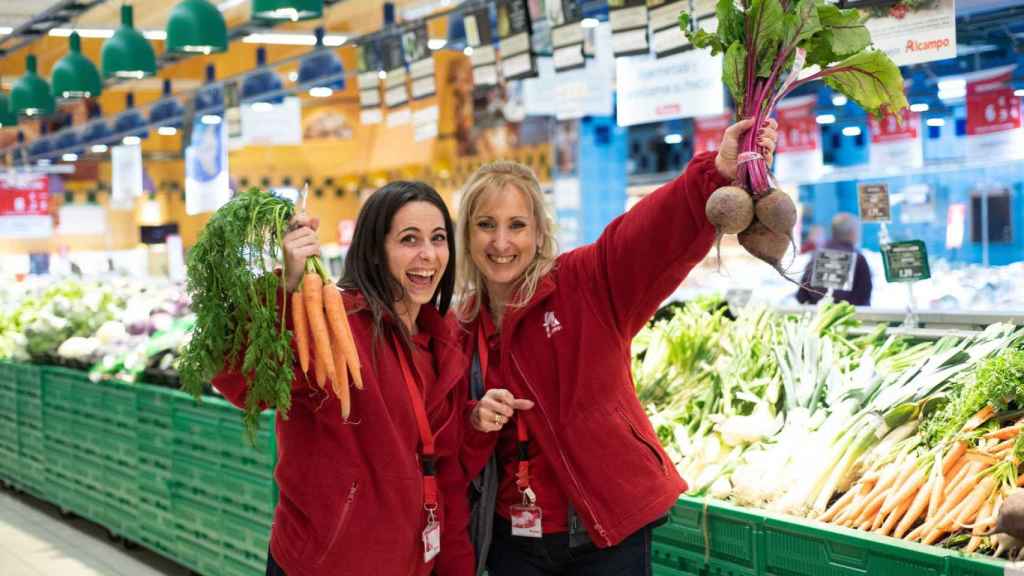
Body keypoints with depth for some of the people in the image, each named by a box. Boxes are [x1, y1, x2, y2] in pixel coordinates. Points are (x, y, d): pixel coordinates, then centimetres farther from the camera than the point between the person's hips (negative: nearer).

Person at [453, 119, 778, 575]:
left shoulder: (588, 285, -9)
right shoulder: (462, 332, 4)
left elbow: (657, 232, -28)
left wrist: (718, 174, -45)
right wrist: (474, 421, -15)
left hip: (608, 534, -4)